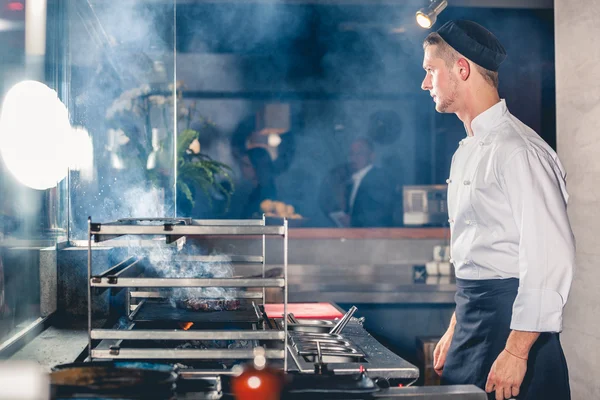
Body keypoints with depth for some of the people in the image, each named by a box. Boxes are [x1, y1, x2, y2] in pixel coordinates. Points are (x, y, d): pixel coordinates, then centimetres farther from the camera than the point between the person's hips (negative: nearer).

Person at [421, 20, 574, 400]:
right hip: (473, 316, 9)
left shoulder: (516, 150, -16)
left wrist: (516, 351, -22)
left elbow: (550, 257, -22)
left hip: (509, 318, -9)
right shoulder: (468, 151, 14)